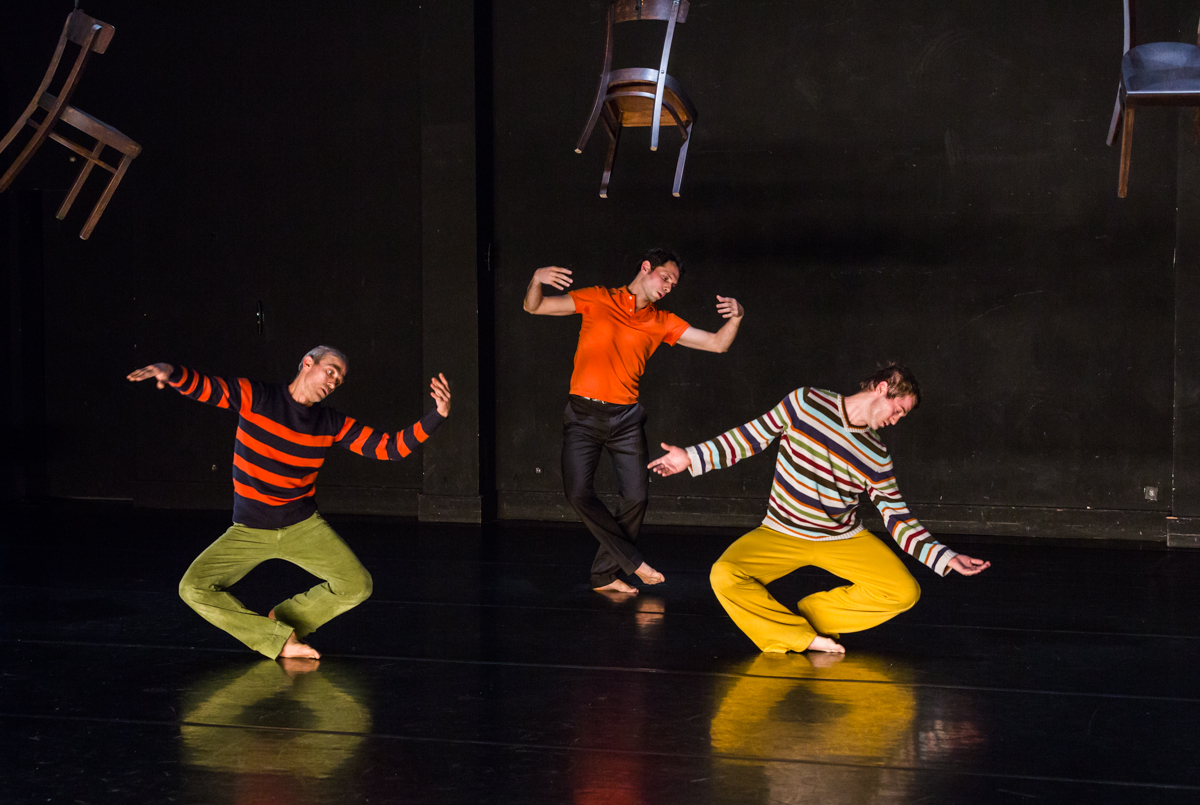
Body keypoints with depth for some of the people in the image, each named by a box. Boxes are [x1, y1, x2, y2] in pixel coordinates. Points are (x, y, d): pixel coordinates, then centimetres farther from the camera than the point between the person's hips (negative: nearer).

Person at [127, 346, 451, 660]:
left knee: (357, 586, -11)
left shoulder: (332, 424, -3)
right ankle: (280, 641, -8)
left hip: (303, 526, 2)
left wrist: (436, 416, -16)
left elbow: (389, 447, -4)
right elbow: (202, 386, -22)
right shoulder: (256, 398, -12)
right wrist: (171, 371, -46)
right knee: (193, 589, -19)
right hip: (249, 530, -2)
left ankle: (284, 618, 14)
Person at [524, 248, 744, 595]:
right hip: (584, 413, -3)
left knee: (636, 497, -4)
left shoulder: (662, 323, 9)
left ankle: (605, 575, 12)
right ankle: (633, 560, -2)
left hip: (626, 417, 3)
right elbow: (534, 307, 0)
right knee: (579, 493, -16)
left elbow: (717, 344, 5)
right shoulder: (597, 300, 2)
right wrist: (537, 280, -22)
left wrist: (736, 318, -15)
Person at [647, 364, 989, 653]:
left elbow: (898, 518, 2)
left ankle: (806, 615, -8)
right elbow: (752, 436, -1)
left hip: (844, 541, 2)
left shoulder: (877, 456, -2)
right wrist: (692, 457, -6)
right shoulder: (806, 404, -9)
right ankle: (805, 637, -24)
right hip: (781, 536, -2)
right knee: (724, 576, -30)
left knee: (904, 592, -19)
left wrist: (946, 558, -7)